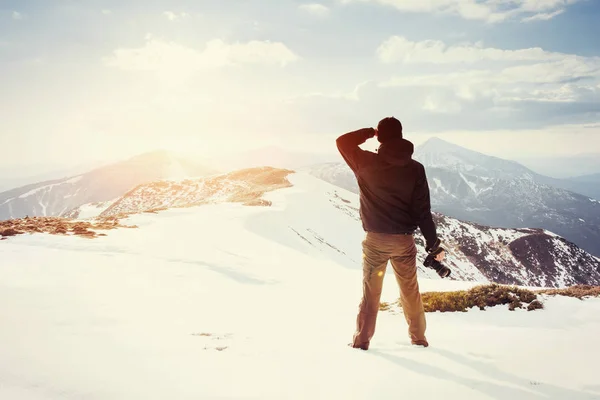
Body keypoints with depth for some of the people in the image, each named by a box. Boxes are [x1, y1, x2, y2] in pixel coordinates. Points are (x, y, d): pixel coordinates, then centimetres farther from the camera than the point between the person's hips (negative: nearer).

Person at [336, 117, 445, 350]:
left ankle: (362, 339, 12)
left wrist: (369, 132, 15)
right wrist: (433, 244, 0)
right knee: (410, 290, 16)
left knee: (371, 291, 10)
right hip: (404, 240, 1)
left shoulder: (367, 163, -8)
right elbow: (423, 211, -6)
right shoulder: (415, 168, -5)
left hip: (375, 239, -1)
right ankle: (418, 337, 27)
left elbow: (342, 142, 10)